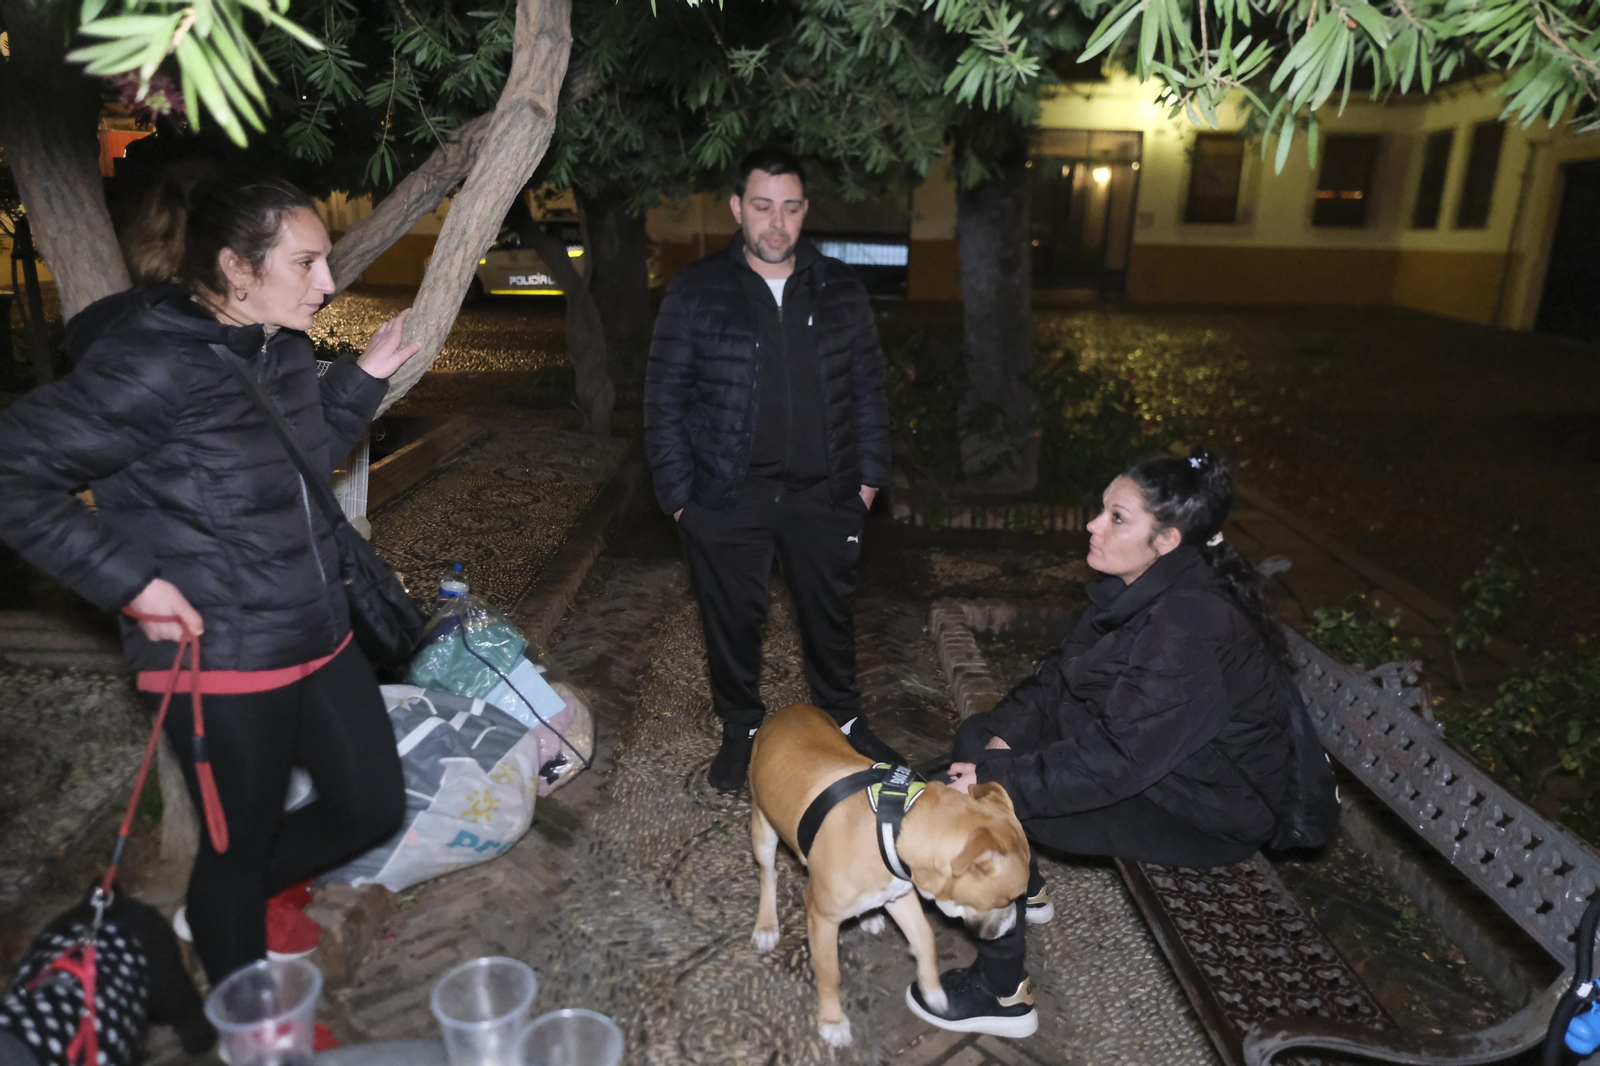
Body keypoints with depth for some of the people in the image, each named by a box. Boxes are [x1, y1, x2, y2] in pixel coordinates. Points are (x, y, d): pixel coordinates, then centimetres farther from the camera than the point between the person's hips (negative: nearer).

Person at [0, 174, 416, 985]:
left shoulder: (284, 351, 5)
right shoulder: (152, 363, -19)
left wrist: (363, 378, 7)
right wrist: (128, 578, -19)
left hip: (318, 639, 8)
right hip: (218, 660, -8)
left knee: (373, 808, 16)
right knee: (243, 846, 12)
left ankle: (221, 912, 42)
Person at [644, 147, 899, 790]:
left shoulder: (840, 290, 5)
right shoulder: (696, 292, -2)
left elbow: (868, 388, 10)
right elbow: (664, 399, -1)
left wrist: (868, 477, 5)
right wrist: (679, 495, -5)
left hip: (822, 494, 2)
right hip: (728, 497, -2)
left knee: (831, 615, 15)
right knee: (732, 620, 11)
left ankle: (843, 721, 38)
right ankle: (740, 730, 34)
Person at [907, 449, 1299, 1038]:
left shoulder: (1193, 630, -32)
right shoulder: (1142, 590, -3)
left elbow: (1116, 760, -33)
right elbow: (1063, 671, 4)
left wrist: (1004, 778, -27)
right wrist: (1006, 735, -10)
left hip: (1206, 810, -9)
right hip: (1136, 750, 10)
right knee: (977, 735, 7)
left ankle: (1003, 995, -1)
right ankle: (1027, 892, 26)